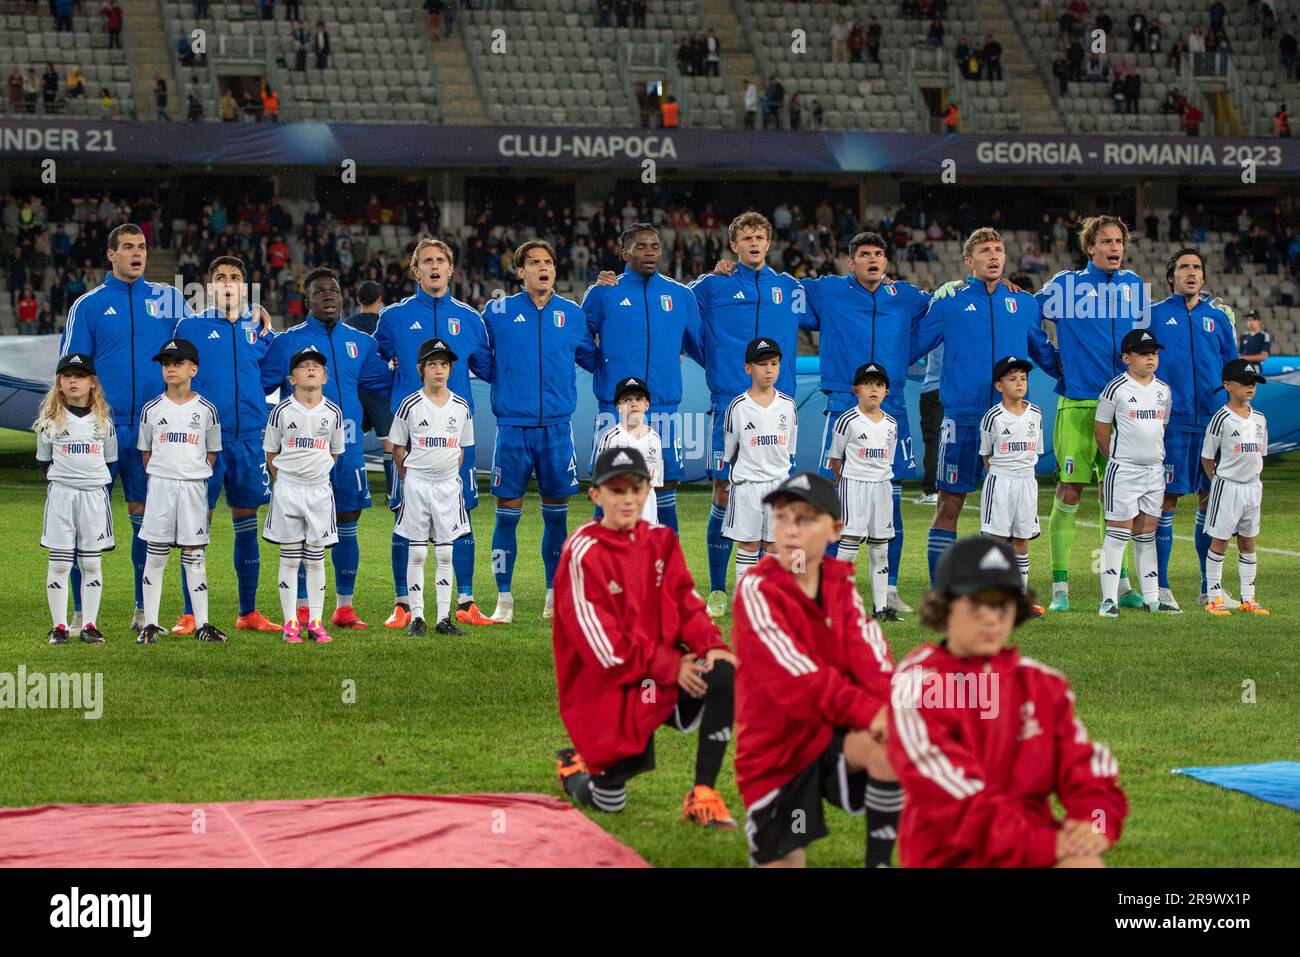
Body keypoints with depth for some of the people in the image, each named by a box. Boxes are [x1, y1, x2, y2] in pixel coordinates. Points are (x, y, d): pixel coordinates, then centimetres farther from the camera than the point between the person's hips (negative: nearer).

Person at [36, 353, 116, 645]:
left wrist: (97, 483, 7)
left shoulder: (103, 419, 5)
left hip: (95, 495, 1)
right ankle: (59, 625, 3)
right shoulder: (51, 420, 1)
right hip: (61, 494, -1)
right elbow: (44, 459, 9)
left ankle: (89, 624, 8)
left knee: (92, 563, 2)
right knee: (59, 563, -1)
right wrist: (60, 483, 5)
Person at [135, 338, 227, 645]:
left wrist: (196, 473, 1)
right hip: (160, 485, 0)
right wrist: (160, 476, 6)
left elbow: (212, 452, 9)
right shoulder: (152, 409, 3)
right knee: (155, 556, 1)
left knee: (195, 556, 2)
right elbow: (146, 451, 11)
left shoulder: (206, 410, 2)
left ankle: (202, 624, 6)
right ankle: (150, 625, 4)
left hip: (194, 486, 0)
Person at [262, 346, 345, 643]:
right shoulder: (282, 411, -4)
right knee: (290, 557, 2)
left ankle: (315, 623, 9)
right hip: (287, 489, -2)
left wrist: (317, 475, 8)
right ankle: (290, 624, 5)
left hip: (319, 489, 2)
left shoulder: (333, 413, 1)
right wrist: (284, 482, 2)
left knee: (316, 558, 5)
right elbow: (271, 453, 4)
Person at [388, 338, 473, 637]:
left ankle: (444, 618, 9)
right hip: (416, 484, -3)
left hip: (448, 485, 3)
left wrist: (450, 473, 7)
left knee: (445, 553, 5)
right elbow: (398, 447, 1)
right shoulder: (410, 405, -5)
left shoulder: (460, 407, 3)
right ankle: (417, 618, 5)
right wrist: (409, 479, 0)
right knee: (417, 553, 1)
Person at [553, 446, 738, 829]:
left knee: (725, 674, -26)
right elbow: (602, 643, -17)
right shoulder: (582, 553, -14)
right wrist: (672, 667, -19)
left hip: (666, 666, 5)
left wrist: (711, 645, -17)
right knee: (610, 803, -3)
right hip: (607, 686, -5)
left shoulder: (661, 540, 5)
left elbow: (686, 603, 4)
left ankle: (703, 794, -19)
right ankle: (579, 766, 35)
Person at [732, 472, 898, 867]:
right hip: (777, 749, -3)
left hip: (832, 735, 3)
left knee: (890, 744, -30)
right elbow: (798, 676, -24)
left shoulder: (841, 584, 3)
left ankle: (878, 861, -15)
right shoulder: (757, 590, -14)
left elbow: (870, 656, -12)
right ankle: (763, 839, 31)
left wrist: (891, 708, -32)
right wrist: (868, 711, -34)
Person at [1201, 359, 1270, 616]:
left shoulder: (1259, 419, 7)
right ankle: (1214, 598, 3)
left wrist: (1253, 476, 9)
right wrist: (1220, 481, -4)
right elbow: (1207, 456, -6)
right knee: (1219, 540, -2)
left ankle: (1248, 598, 16)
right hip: (1227, 486, -6)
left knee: (1248, 541, 11)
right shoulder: (1222, 419, -11)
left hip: (1252, 486, 6)